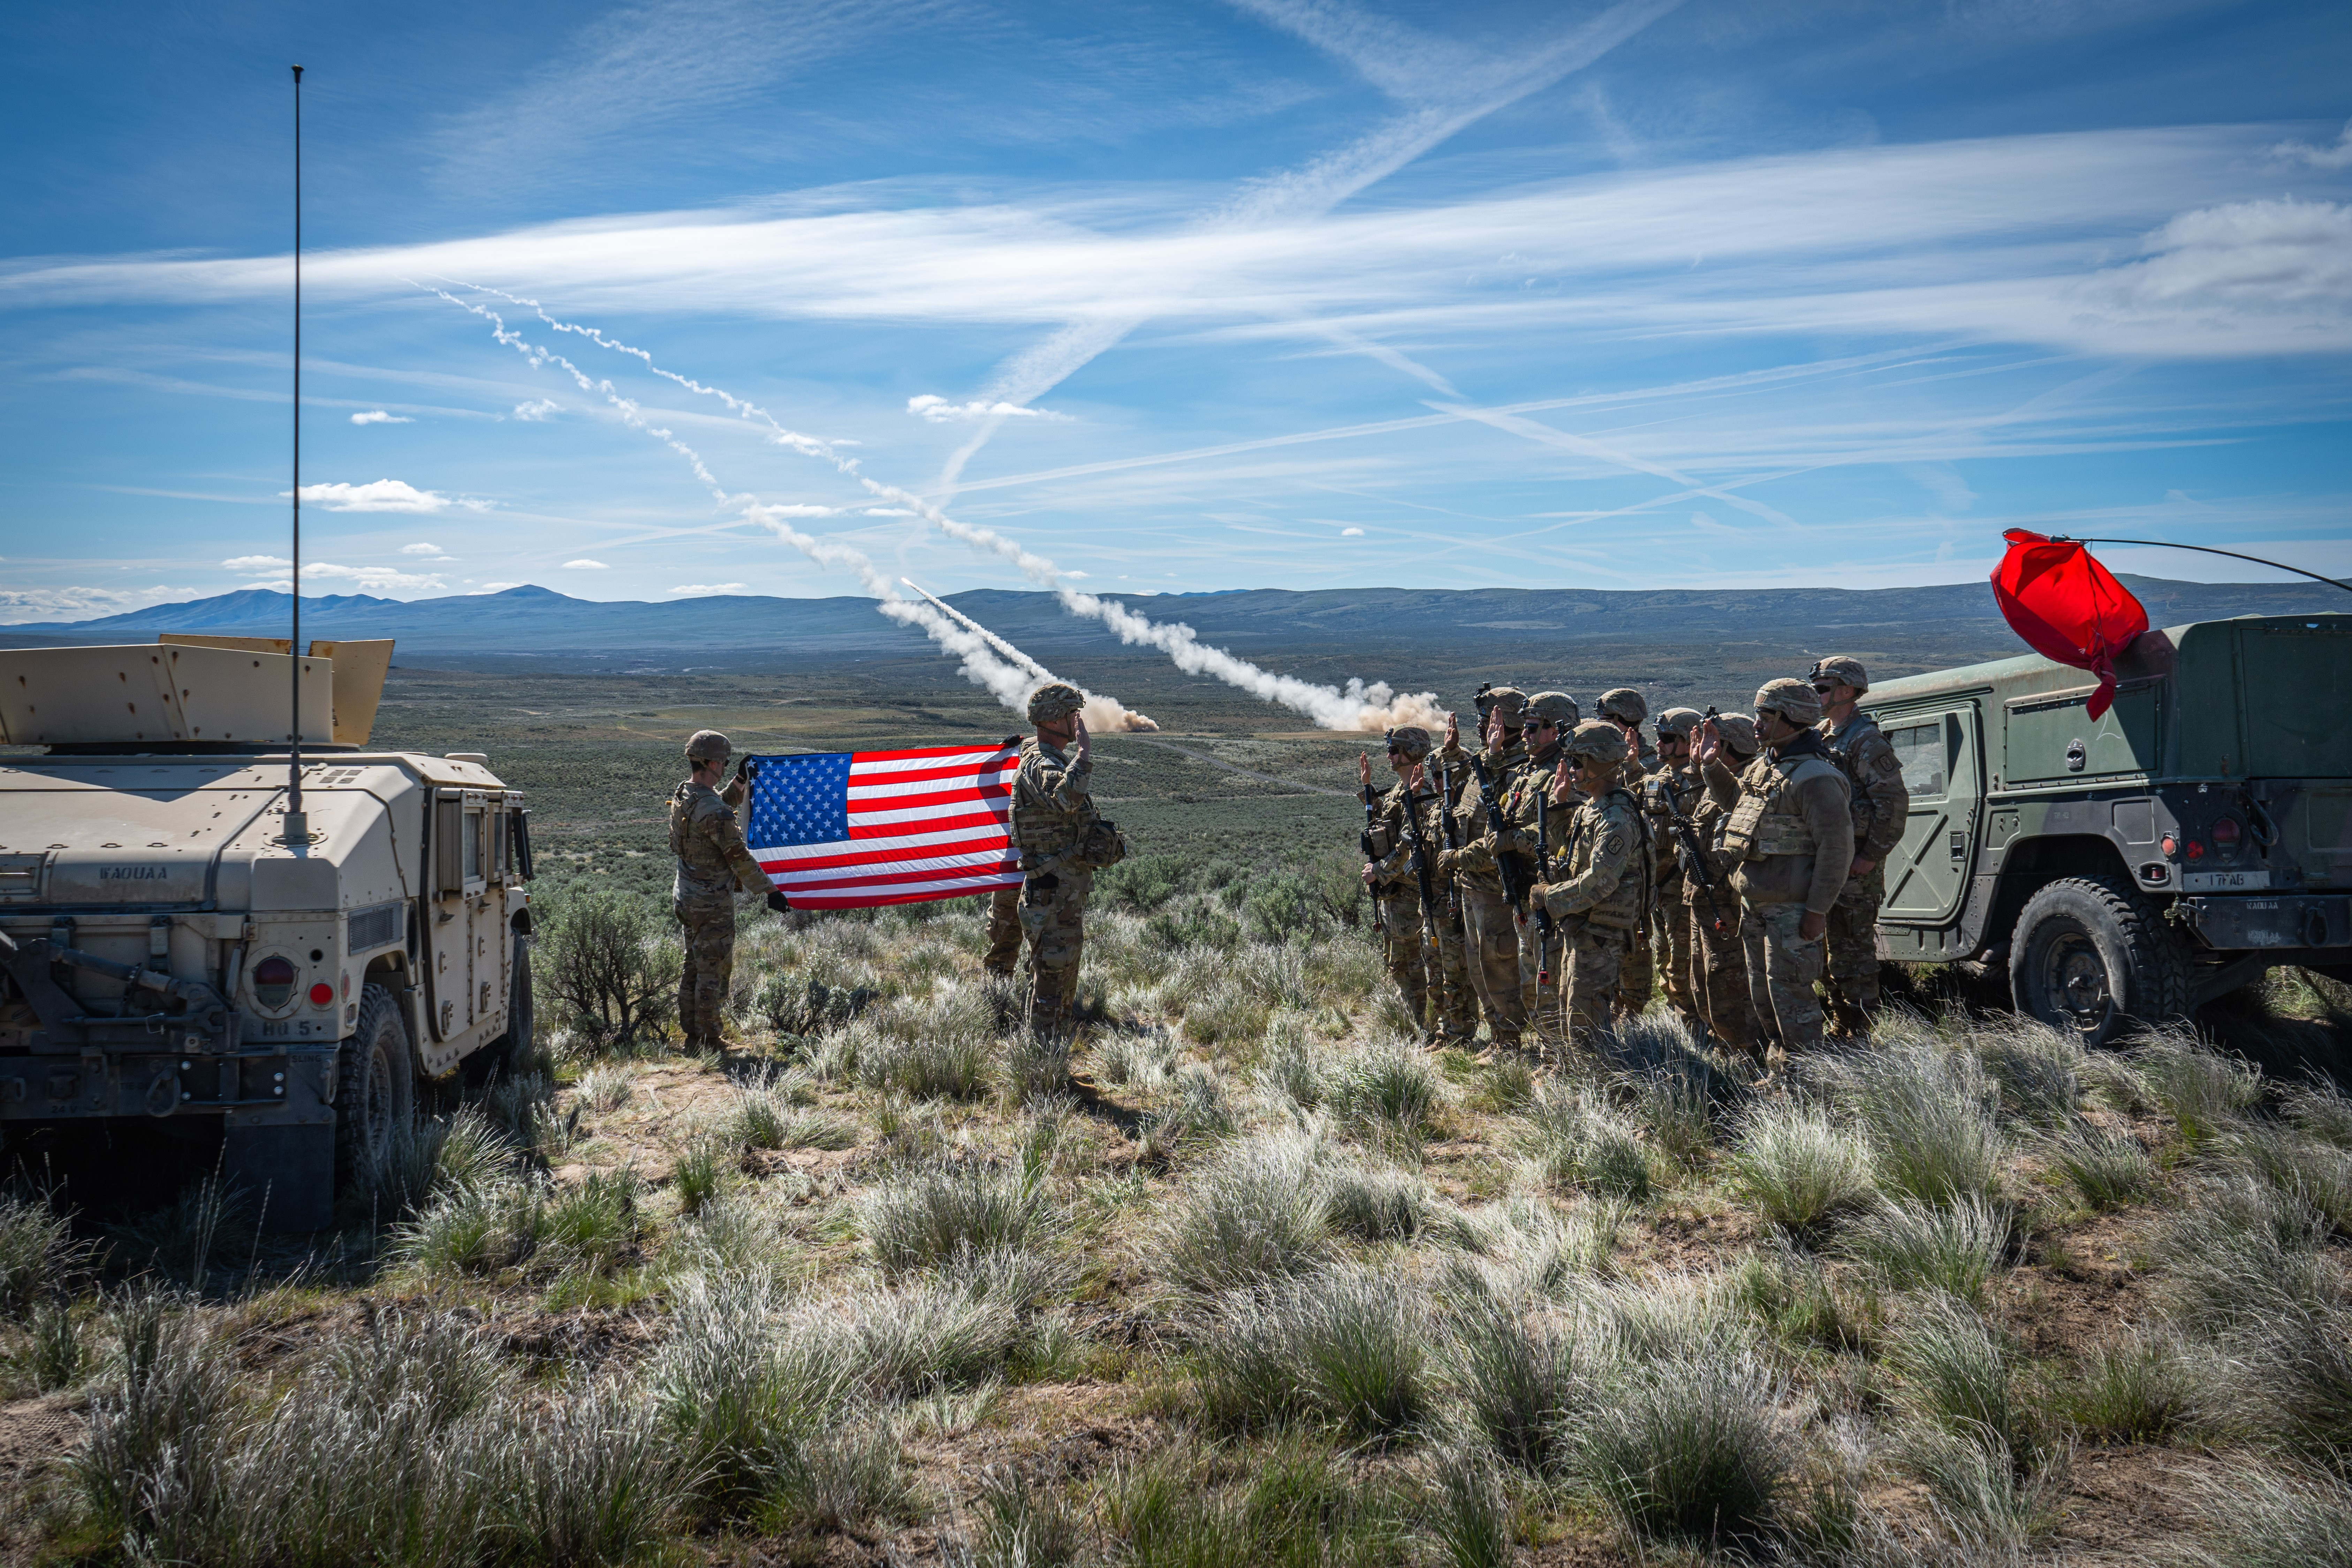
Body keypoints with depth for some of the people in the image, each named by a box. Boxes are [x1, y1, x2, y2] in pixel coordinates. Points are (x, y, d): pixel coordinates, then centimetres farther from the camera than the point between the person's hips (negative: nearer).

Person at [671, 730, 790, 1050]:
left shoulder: (682, 796, 3)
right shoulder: (713, 811, -25)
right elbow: (739, 858, -22)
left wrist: (740, 782, 17)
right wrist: (770, 891, -15)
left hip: (687, 897, 9)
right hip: (712, 904, -9)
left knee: (694, 967, 17)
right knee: (713, 971, 0)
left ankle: (692, 1035, 25)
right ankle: (708, 1041, 7)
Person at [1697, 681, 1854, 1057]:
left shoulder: (1814, 777, -18)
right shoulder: (1764, 765, 11)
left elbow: (1837, 848, -20)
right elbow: (1734, 800, 32)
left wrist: (1818, 909, -22)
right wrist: (1712, 765, 16)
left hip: (1791, 909, -9)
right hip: (1754, 904, 9)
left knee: (1790, 994, -5)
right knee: (1762, 995, 17)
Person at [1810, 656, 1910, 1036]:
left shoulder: (1866, 742, -13)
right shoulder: (1822, 738, 15)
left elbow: (1894, 802, -18)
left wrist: (1872, 856, -18)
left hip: (1855, 866, -9)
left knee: (1854, 950, -5)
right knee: (1834, 948, 14)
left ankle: (1861, 1035, 0)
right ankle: (1841, 1029, 23)